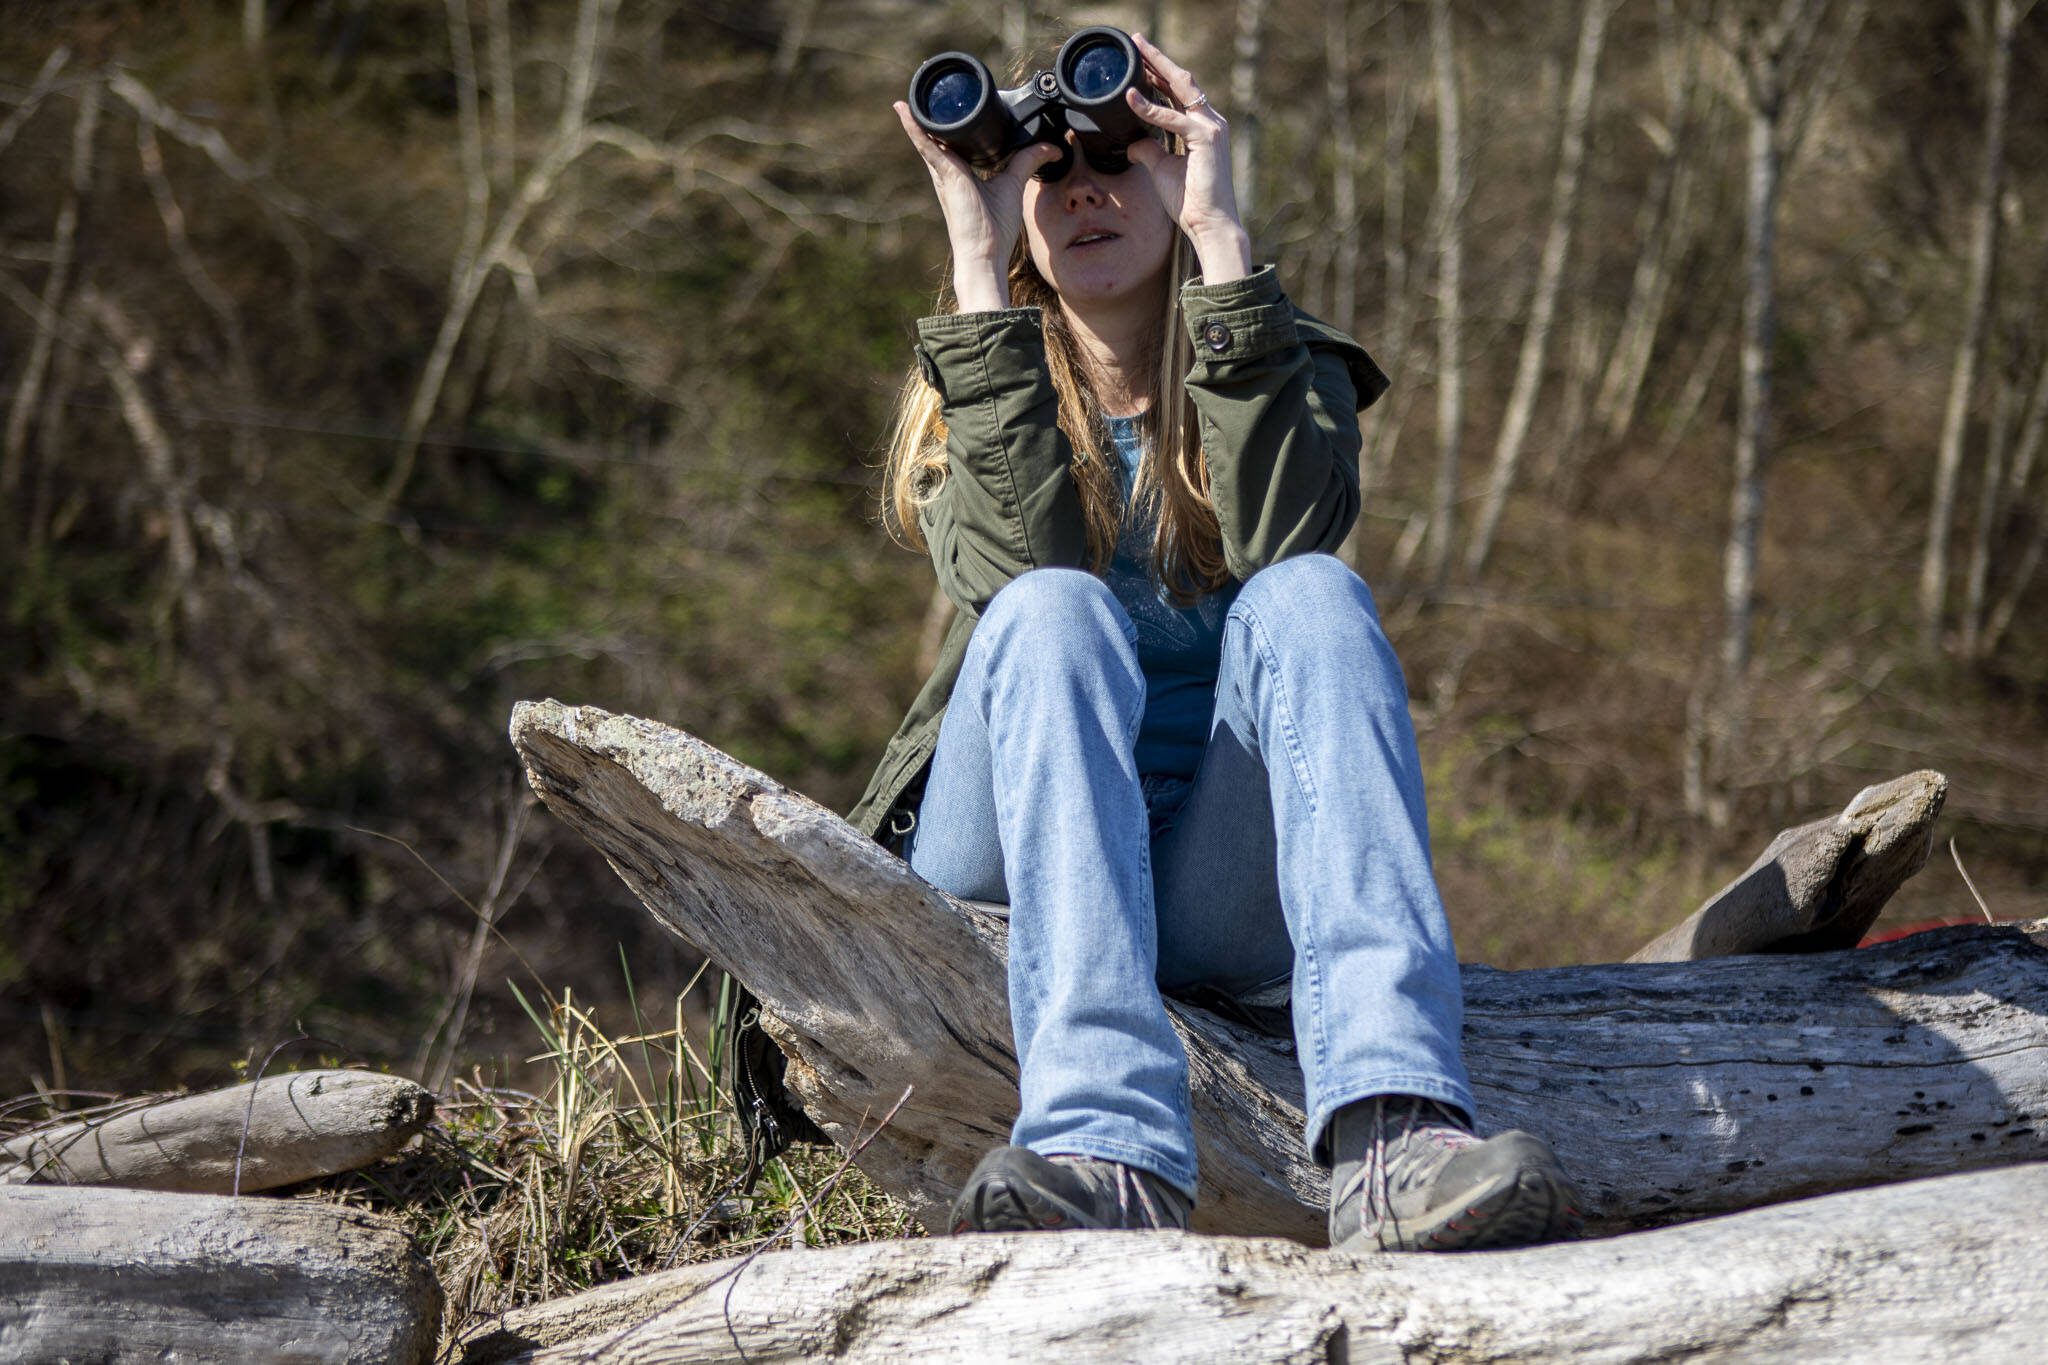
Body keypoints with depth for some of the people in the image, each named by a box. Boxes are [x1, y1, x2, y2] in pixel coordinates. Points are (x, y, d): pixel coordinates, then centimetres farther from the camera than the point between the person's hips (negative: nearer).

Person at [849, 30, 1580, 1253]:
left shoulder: (1286, 374, 11)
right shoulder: (979, 396, 10)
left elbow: (1283, 535, -15)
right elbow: (1018, 565, -15)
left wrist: (1221, 236, -14)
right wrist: (981, 269, -13)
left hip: (1224, 881, 1)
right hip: (1018, 861, 0)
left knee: (1312, 596, -26)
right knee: (1056, 613, -29)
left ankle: (1392, 1126, -50)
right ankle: (1108, 1141, -51)